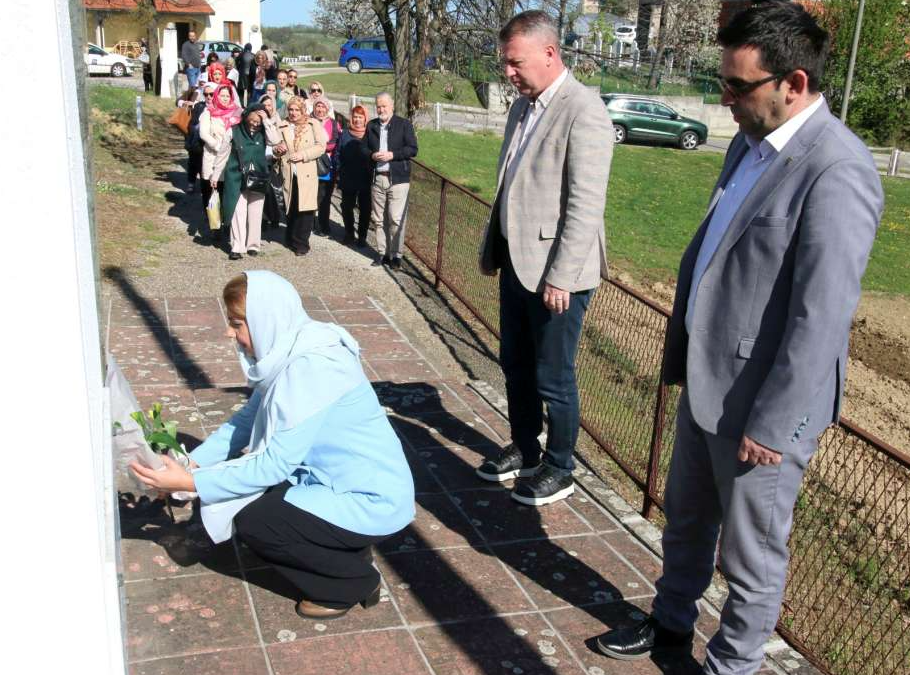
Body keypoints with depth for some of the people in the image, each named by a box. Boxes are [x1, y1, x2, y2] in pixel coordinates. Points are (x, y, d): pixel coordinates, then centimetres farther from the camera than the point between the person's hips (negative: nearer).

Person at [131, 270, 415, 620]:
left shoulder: (313, 368, -28)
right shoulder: (289, 352, 1)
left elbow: (276, 464, -27)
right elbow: (246, 421, 7)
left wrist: (189, 482, -23)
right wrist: (191, 463, -4)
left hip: (374, 502, -9)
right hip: (343, 483, 9)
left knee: (253, 524, -13)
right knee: (248, 494, 5)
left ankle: (354, 581, 4)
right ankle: (345, 550, 16)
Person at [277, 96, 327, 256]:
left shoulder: (313, 124, 2)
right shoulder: (282, 126, 12)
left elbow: (321, 146, -3)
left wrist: (303, 155, -12)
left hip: (307, 173, -3)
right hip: (289, 173, 3)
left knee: (305, 209, -7)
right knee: (291, 209, 7)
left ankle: (301, 243, 2)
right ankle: (292, 240, 21)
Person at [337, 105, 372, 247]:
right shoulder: (345, 134, 3)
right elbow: (338, 154, 6)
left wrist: (371, 171, -7)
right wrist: (339, 171, 0)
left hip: (366, 179, -2)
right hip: (348, 179, 2)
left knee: (365, 208, 5)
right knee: (347, 207, 8)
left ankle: (362, 236, 16)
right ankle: (349, 234, 23)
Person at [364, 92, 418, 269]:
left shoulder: (404, 124, 1)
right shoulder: (371, 126, 13)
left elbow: (413, 149, -5)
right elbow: (364, 148, 16)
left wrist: (392, 155, -16)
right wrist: (372, 155, -6)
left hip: (397, 178, -4)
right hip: (377, 178, 4)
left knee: (396, 219, -7)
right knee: (378, 219, 8)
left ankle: (396, 255, 0)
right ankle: (383, 253, 17)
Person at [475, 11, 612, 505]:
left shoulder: (583, 111, -17)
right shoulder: (523, 105, 10)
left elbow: (586, 205, -20)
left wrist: (561, 277, -21)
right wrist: (492, 248, 14)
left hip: (555, 269, -8)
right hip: (517, 261, 8)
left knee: (553, 377, 5)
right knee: (515, 365, 19)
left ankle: (558, 470, 24)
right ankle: (523, 451, 38)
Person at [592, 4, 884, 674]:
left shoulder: (836, 170, -22)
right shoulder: (749, 144, 6)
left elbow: (822, 315, -24)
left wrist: (773, 423, -20)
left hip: (762, 404, -9)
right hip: (708, 381, 9)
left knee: (752, 551, 12)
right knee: (685, 519, 25)